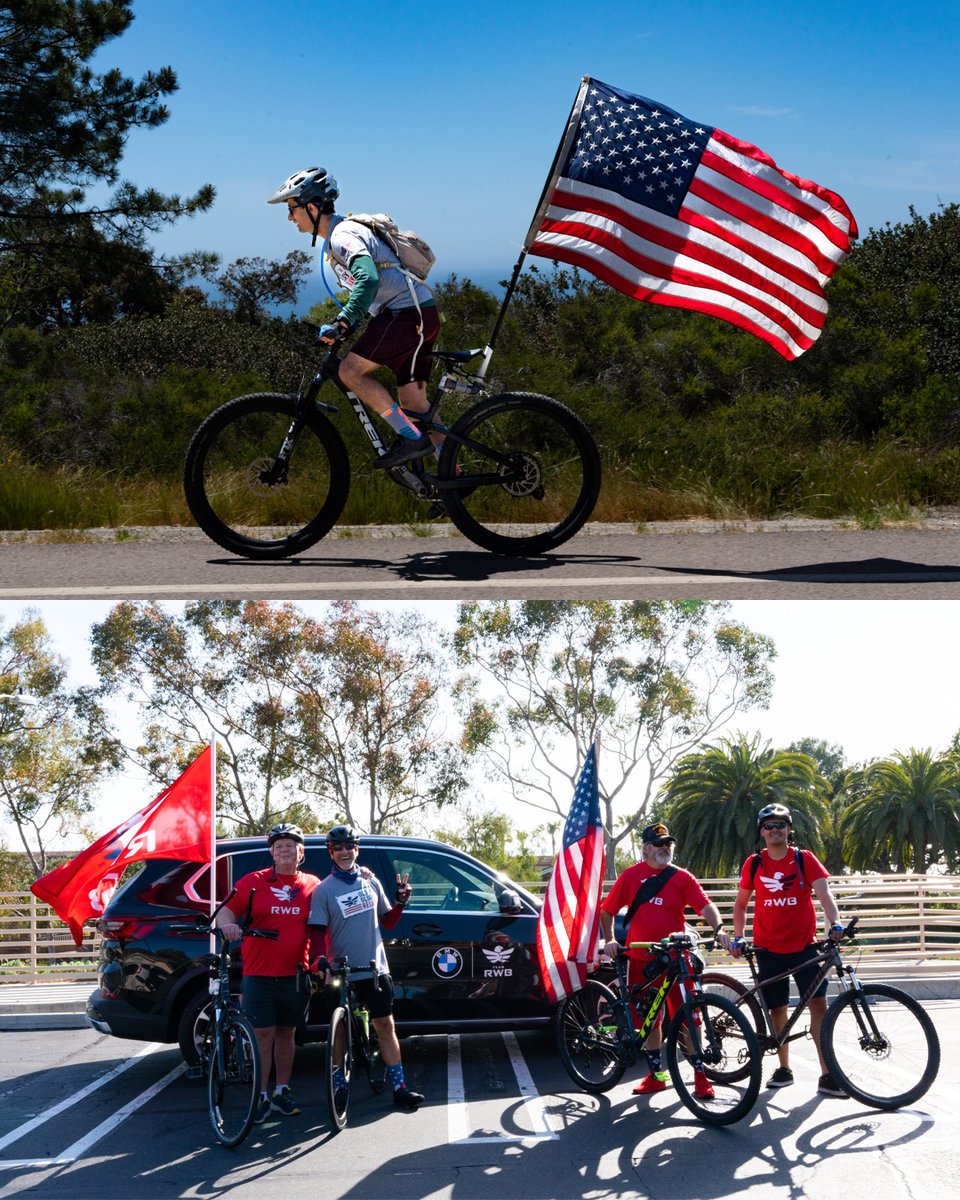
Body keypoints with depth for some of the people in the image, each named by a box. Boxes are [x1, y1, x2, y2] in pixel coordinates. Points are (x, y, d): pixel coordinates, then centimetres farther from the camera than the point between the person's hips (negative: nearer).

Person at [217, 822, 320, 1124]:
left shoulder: (312, 885, 7)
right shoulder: (254, 882, 1)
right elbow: (228, 909, -3)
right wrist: (227, 924, -22)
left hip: (295, 975, 2)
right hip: (259, 973, -2)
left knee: (286, 1033, 11)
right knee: (262, 1034, -2)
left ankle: (282, 1092, 22)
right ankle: (262, 1097, 4)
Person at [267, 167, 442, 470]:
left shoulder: (343, 236, -15)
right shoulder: (341, 232, 17)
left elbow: (368, 278, -33)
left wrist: (343, 322, -37)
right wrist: (347, 323, 28)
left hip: (407, 313, -10)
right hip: (418, 313, 10)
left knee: (351, 371, -14)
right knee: (412, 400, 10)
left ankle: (411, 437, -11)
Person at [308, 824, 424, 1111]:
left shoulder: (371, 882, 8)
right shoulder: (324, 890, -4)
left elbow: (387, 921, 15)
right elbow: (317, 932, -7)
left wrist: (401, 901, -3)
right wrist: (317, 962, -23)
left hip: (375, 969, 3)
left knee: (386, 1025, 2)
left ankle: (399, 1087, 3)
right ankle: (339, 1089, 16)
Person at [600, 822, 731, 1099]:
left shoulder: (682, 878, 1)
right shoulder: (631, 875, 4)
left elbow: (705, 905, -10)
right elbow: (607, 910, 10)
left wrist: (719, 929, -27)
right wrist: (609, 940, -2)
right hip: (640, 958, 2)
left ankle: (700, 1075, 4)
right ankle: (657, 1074, 20)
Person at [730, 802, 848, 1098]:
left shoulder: (804, 859, -3)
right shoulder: (754, 863, 3)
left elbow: (823, 892, -16)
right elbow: (741, 903, 13)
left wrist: (835, 923, -33)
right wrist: (737, 937, 3)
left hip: (804, 945, -2)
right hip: (769, 949, 2)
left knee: (818, 1004, -11)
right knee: (777, 1008, 7)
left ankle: (827, 1076, -11)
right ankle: (784, 1069, 22)